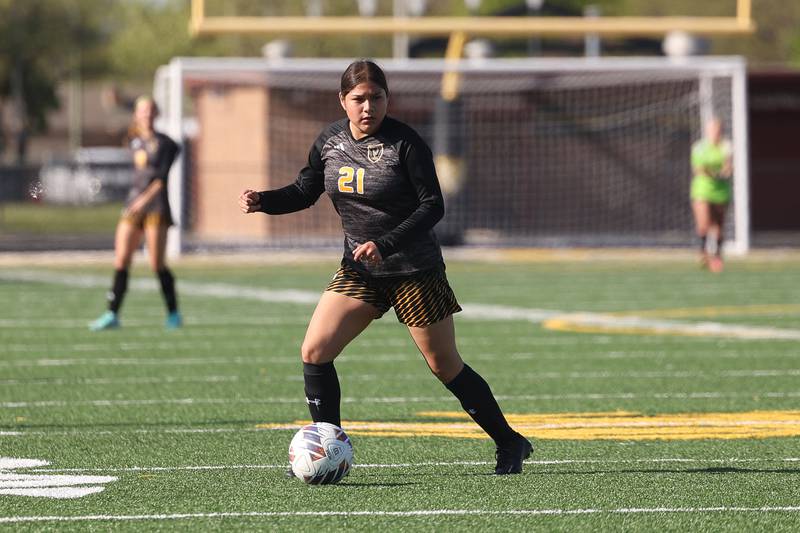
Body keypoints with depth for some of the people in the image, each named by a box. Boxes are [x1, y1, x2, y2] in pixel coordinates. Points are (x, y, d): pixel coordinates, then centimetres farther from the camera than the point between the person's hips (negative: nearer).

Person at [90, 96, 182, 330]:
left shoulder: (164, 143, -3)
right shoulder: (135, 140, 12)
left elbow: (162, 178, -11)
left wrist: (146, 198, -19)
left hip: (156, 205, -5)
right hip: (133, 205, 5)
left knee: (157, 264, -8)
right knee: (121, 260, -3)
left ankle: (174, 314, 6)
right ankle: (112, 315, -2)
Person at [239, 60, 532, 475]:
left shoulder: (405, 143, -16)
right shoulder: (329, 141, 0)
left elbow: (433, 206, -17)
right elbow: (304, 191, 13)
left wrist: (386, 244, -28)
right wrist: (263, 201, -7)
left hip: (415, 270, -5)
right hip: (359, 270, 5)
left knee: (445, 366, 1)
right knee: (314, 351, -9)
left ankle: (510, 444, 19)